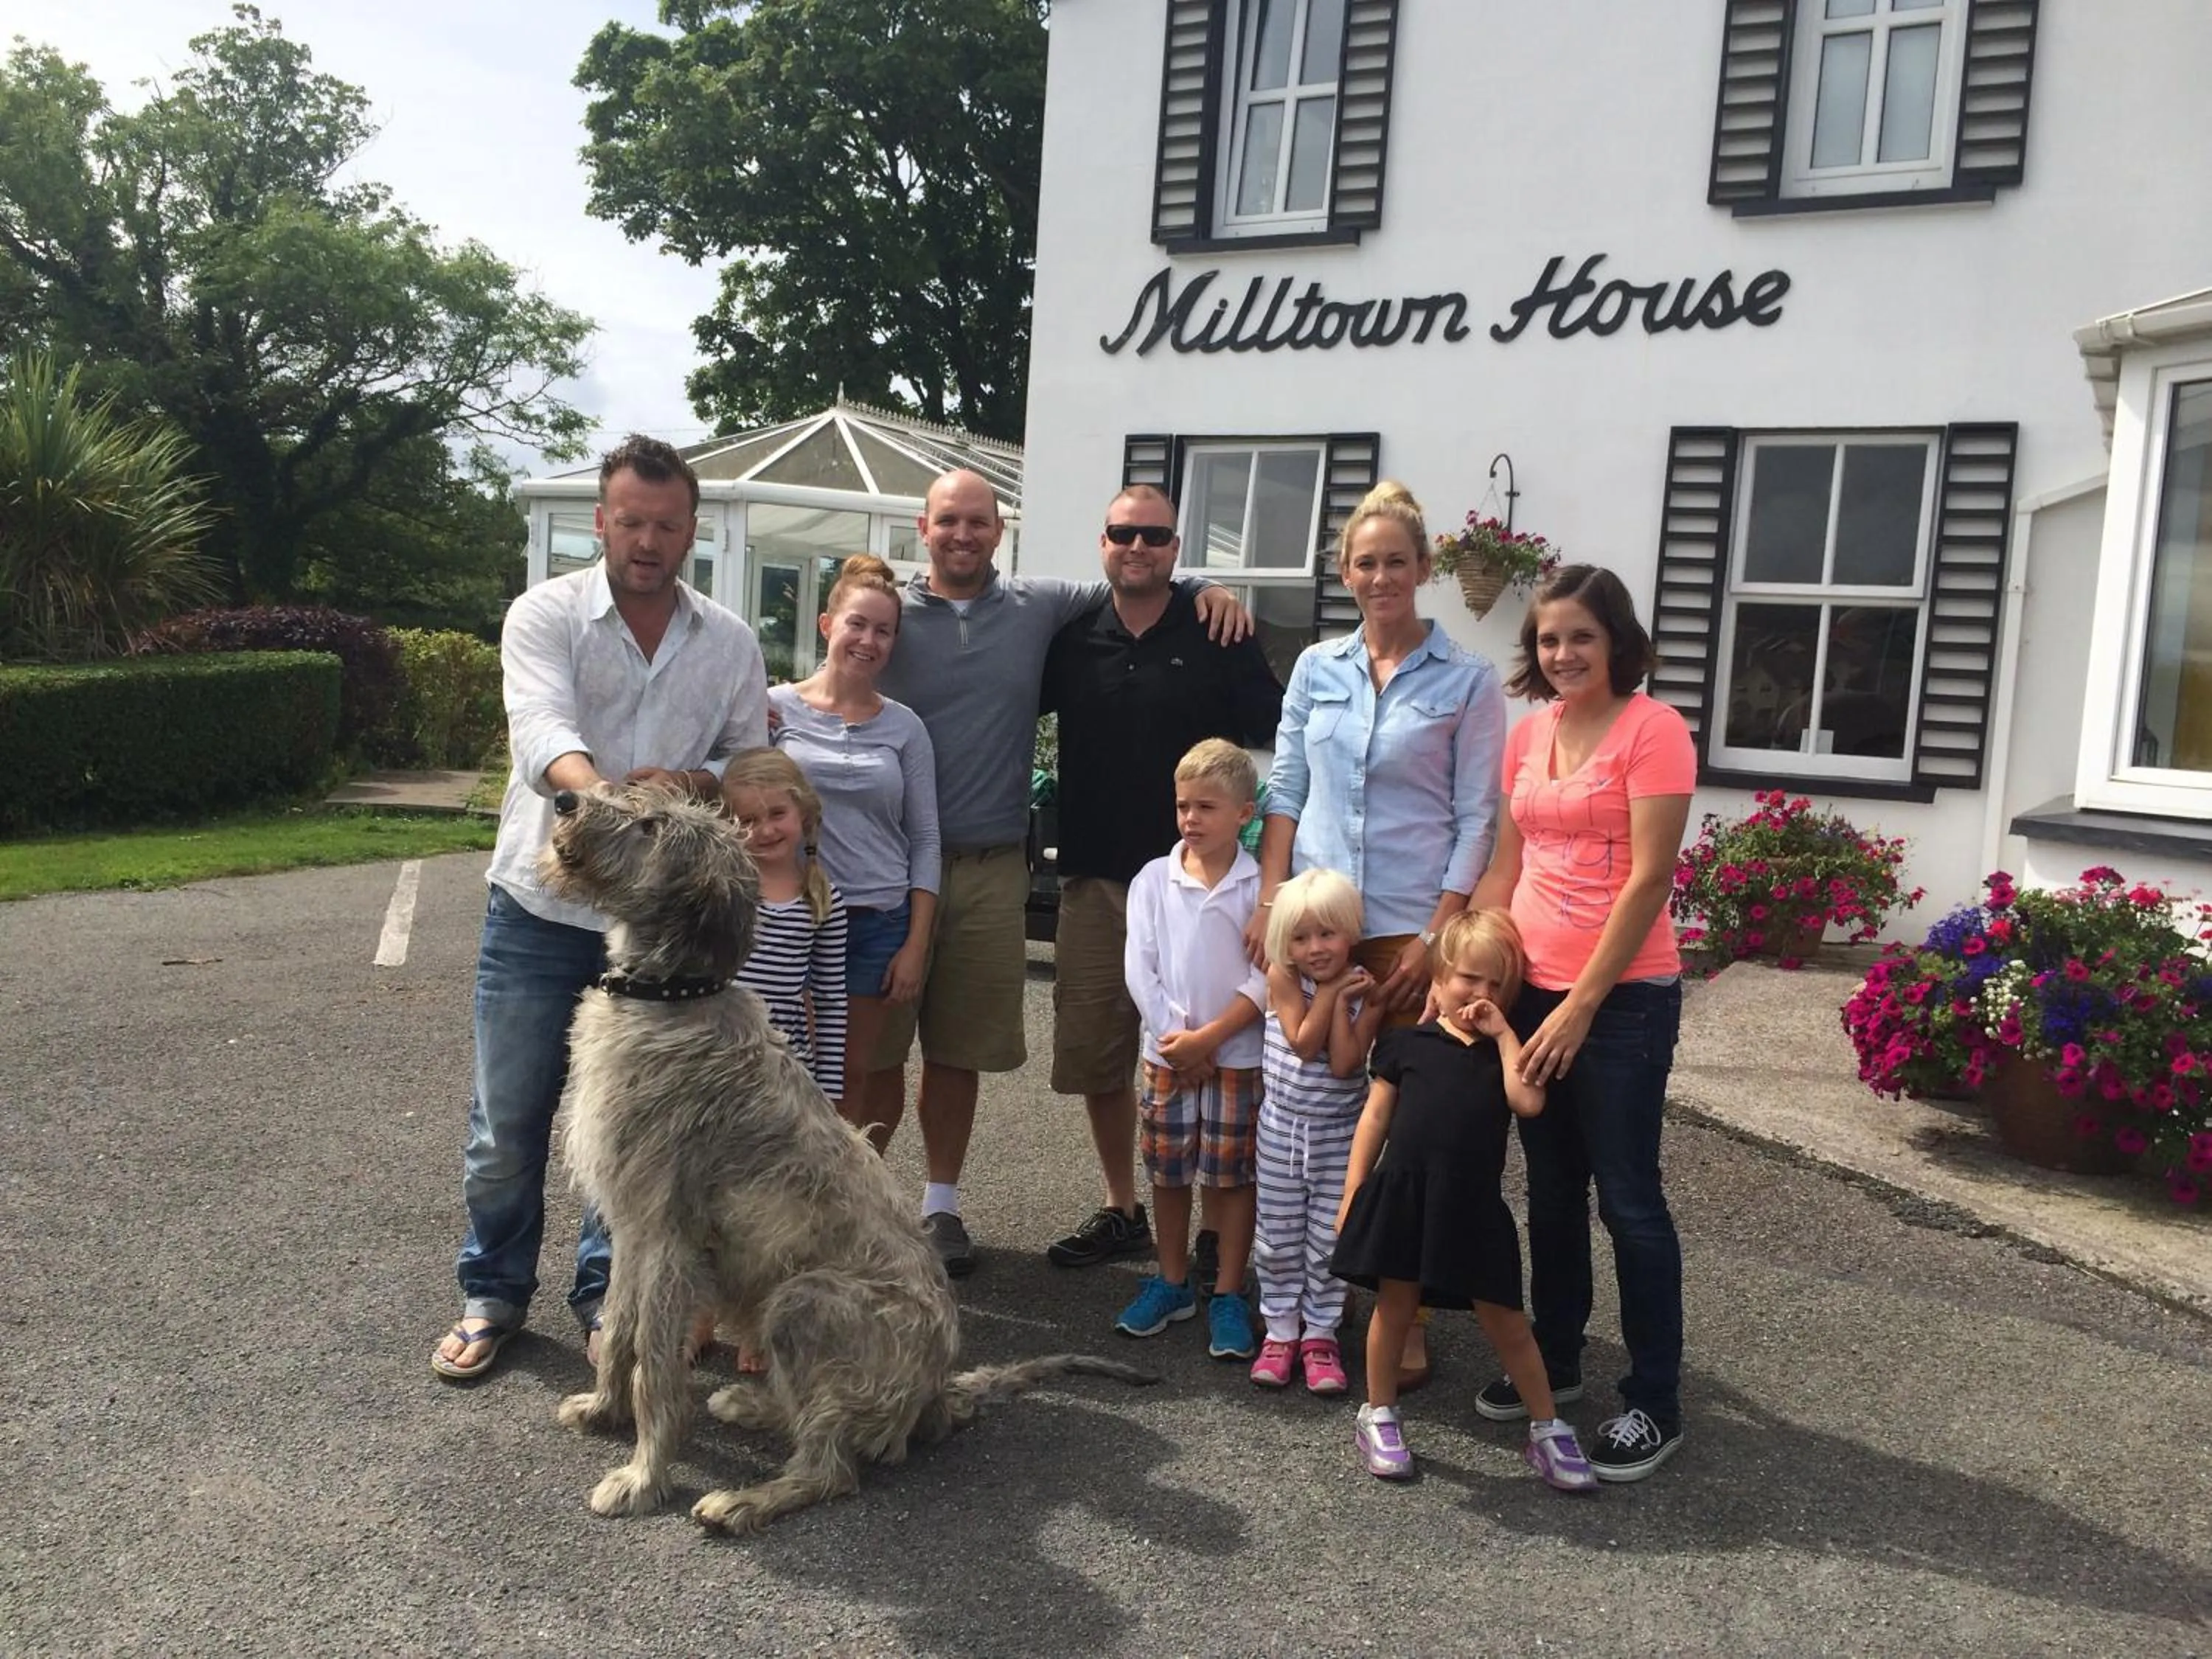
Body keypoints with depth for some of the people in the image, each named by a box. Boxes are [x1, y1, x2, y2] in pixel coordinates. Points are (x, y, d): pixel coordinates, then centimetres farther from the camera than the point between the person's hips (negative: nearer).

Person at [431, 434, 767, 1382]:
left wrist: (699, 782, -15)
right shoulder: (547, 615, -5)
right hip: (540, 910, -1)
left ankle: (605, 1294, 27)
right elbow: (541, 728, -23)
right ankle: (492, 1296, 27)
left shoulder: (730, 645, 4)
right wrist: (603, 793, -44)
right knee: (508, 1120, 8)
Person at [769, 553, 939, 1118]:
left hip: (878, 922, 2)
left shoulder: (904, 727, 5)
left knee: (849, 1078, 10)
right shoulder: (775, 707, 0)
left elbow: (924, 840, 5)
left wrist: (916, 944, 1)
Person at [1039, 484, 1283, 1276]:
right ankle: (1121, 1210, 29)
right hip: (1094, 876, 4)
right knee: (1092, 1053, 11)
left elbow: (1278, 734, -4)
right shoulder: (1073, 640, 8)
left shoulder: (1218, 637, -2)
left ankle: (1221, 1229, 16)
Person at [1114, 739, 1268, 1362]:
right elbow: (1140, 968, -2)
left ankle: (1228, 1297, 16)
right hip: (1166, 1052, 3)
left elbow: (1266, 978, -11)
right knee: (1168, 1170, 12)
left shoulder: (1260, 885, -7)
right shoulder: (1153, 879, 1)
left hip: (1238, 1054, -3)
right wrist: (1174, 1037, -10)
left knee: (1232, 1174, 5)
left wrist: (1208, 1037, -15)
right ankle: (1171, 1283, 28)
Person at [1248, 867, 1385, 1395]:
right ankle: (1281, 1329, 23)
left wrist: (1341, 999, -20)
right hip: (1282, 1128, 1)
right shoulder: (1283, 977, -9)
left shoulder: (1366, 991, -10)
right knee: (1278, 1238, 9)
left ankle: (1320, 1333, 20)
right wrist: (1333, 989, -19)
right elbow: (1303, 1044, -20)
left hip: (1340, 1133, -1)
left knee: (1329, 1239, 6)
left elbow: (1344, 1063, -20)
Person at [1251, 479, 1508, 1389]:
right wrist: (1269, 900, 0)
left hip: (1410, 924, -3)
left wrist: (1435, 938, -10)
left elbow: (1476, 819, -3)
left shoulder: (1466, 681, -1)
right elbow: (1286, 791, 10)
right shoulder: (1316, 668, 9)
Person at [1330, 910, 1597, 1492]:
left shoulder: (1505, 1050, 7)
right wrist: (1352, 1195, 2)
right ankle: (1378, 1417, 28)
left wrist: (1502, 1032, -7)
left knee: (1506, 1322, 7)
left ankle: (1547, 1431, 21)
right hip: (1401, 1196, -1)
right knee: (1394, 1308, 11)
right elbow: (1375, 1119, 6)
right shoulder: (1407, 1043, 4)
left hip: (1473, 1207, 1)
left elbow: (1529, 1102, -13)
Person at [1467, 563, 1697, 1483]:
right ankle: (1553, 1361, 33)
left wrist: (1584, 1006, -16)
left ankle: (1655, 1401, 16)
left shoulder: (1652, 729, -11)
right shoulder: (1528, 733, 9)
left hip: (1623, 998, -6)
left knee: (1627, 1198, 2)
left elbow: (1648, 879, -15)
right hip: (1533, 988, 7)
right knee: (1551, 1187, 17)